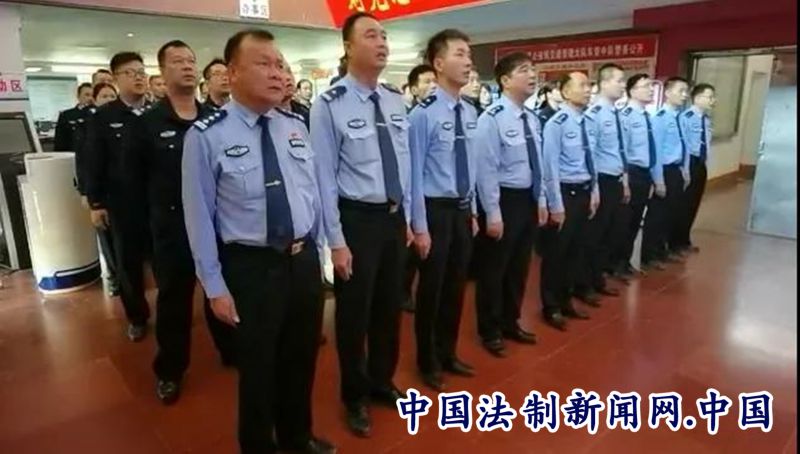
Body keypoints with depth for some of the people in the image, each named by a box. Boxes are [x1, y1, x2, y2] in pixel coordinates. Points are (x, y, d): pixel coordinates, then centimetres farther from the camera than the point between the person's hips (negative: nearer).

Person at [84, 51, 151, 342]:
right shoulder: (103, 117, 0)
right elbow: (93, 163, 0)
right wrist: (95, 203, -2)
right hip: (123, 204, 0)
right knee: (128, 262, 11)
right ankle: (137, 317, 29)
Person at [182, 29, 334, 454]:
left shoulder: (296, 126, 2)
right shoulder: (206, 136, -12)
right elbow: (199, 215, -10)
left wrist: (313, 250, 11)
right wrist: (215, 285, -9)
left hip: (304, 259, 5)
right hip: (250, 266, -4)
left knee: (302, 357, 21)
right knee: (258, 365, 15)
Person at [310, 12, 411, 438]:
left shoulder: (396, 101, 5)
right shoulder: (329, 104, -13)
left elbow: (404, 162, 11)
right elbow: (325, 176, -13)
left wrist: (407, 218, 12)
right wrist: (336, 240, -13)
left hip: (394, 216, 6)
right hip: (357, 218, -5)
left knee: (390, 306, 19)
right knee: (354, 311, 10)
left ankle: (381, 381, 44)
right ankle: (355, 397, 35)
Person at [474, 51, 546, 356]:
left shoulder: (533, 119, 8)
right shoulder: (492, 119, -16)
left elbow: (538, 164, 15)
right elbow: (486, 170, -18)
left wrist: (541, 200, 12)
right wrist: (492, 213, -19)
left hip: (529, 200, 8)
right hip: (504, 199, -7)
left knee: (519, 267, 18)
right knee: (494, 268, 7)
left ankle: (510, 323, 37)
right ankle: (490, 331, 25)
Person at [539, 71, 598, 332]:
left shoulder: (587, 122, 7)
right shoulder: (556, 123, -15)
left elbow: (590, 160, 14)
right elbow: (551, 166, -16)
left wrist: (594, 191, 11)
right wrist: (556, 205, -15)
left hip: (584, 192, 7)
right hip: (565, 192, -7)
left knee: (575, 250, 16)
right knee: (556, 252, 5)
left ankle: (565, 301, 32)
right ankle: (551, 307, 21)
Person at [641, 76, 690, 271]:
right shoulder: (660, 117, -16)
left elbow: (684, 146, 15)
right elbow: (656, 150, -18)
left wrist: (685, 170, 14)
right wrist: (659, 180, -18)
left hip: (678, 170, 8)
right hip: (665, 171, -8)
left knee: (676, 212, 18)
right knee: (657, 215, 1)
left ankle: (667, 250, 35)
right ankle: (650, 257, 13)